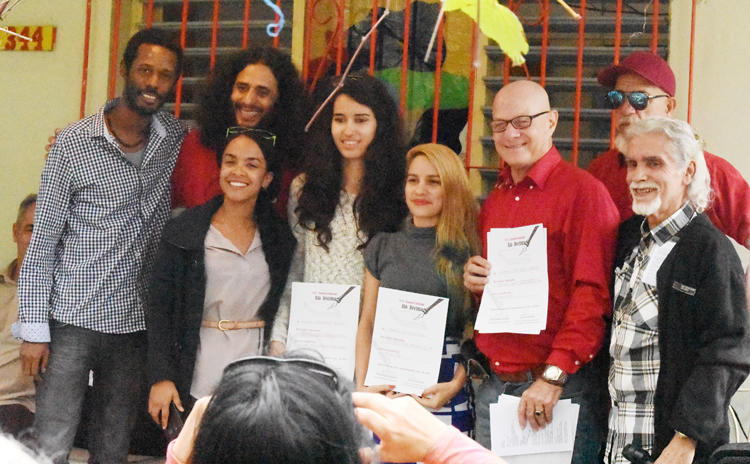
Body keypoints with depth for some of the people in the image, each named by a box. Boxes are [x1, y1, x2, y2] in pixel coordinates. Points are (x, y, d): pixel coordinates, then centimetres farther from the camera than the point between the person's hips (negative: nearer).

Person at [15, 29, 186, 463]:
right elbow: (43, 240, -4)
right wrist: (34, 328, -7)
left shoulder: (178, 140, 4)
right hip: (74, 318, -4)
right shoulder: (74, 142, -6)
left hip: (137, 322, 4)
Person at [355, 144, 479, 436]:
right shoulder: (382, 247, 10)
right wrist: (361, 385, -1)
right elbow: (367, 324, 10)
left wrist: (456, 384, -11)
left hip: (443, 385, -2)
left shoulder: (467, 250, 1)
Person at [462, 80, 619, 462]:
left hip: (559, 388, -6)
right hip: (491, 386, 7)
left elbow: (593, 294, -14)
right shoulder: (494, 201, 16)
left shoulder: (583, 190, -8)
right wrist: (473, 280, 4)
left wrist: (553, 375, -19)